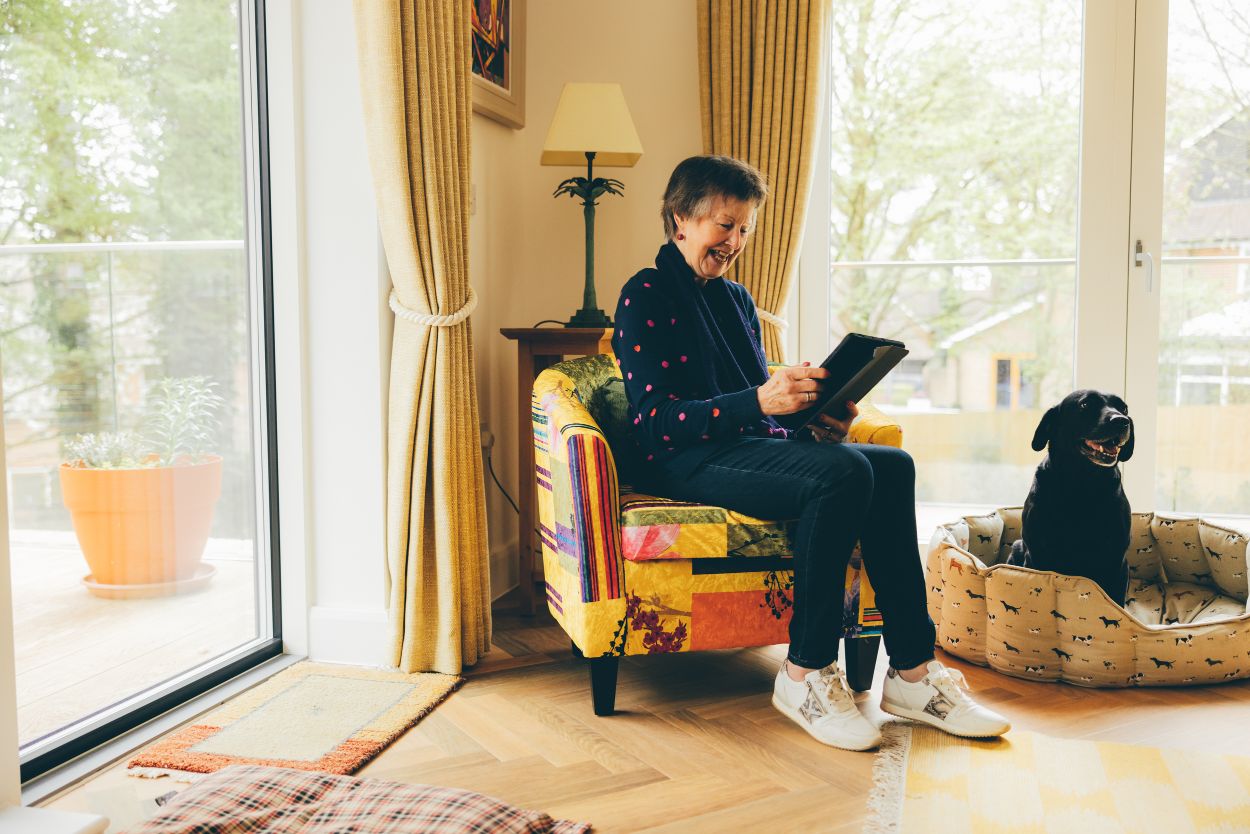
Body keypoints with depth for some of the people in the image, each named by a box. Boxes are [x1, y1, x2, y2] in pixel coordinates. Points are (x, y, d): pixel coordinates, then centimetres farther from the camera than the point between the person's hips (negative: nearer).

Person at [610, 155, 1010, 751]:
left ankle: (911, 670, -16)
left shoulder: (736, 299, 23)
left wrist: (818, 423, -1)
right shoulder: (646, 296, -2)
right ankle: (805, 675, -22)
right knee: (844, 473, -31)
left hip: (756, 447, 8)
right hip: (688, 461, -8)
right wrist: (759, 401, -26)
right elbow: (654, 421, -14)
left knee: (892, 465, -16)